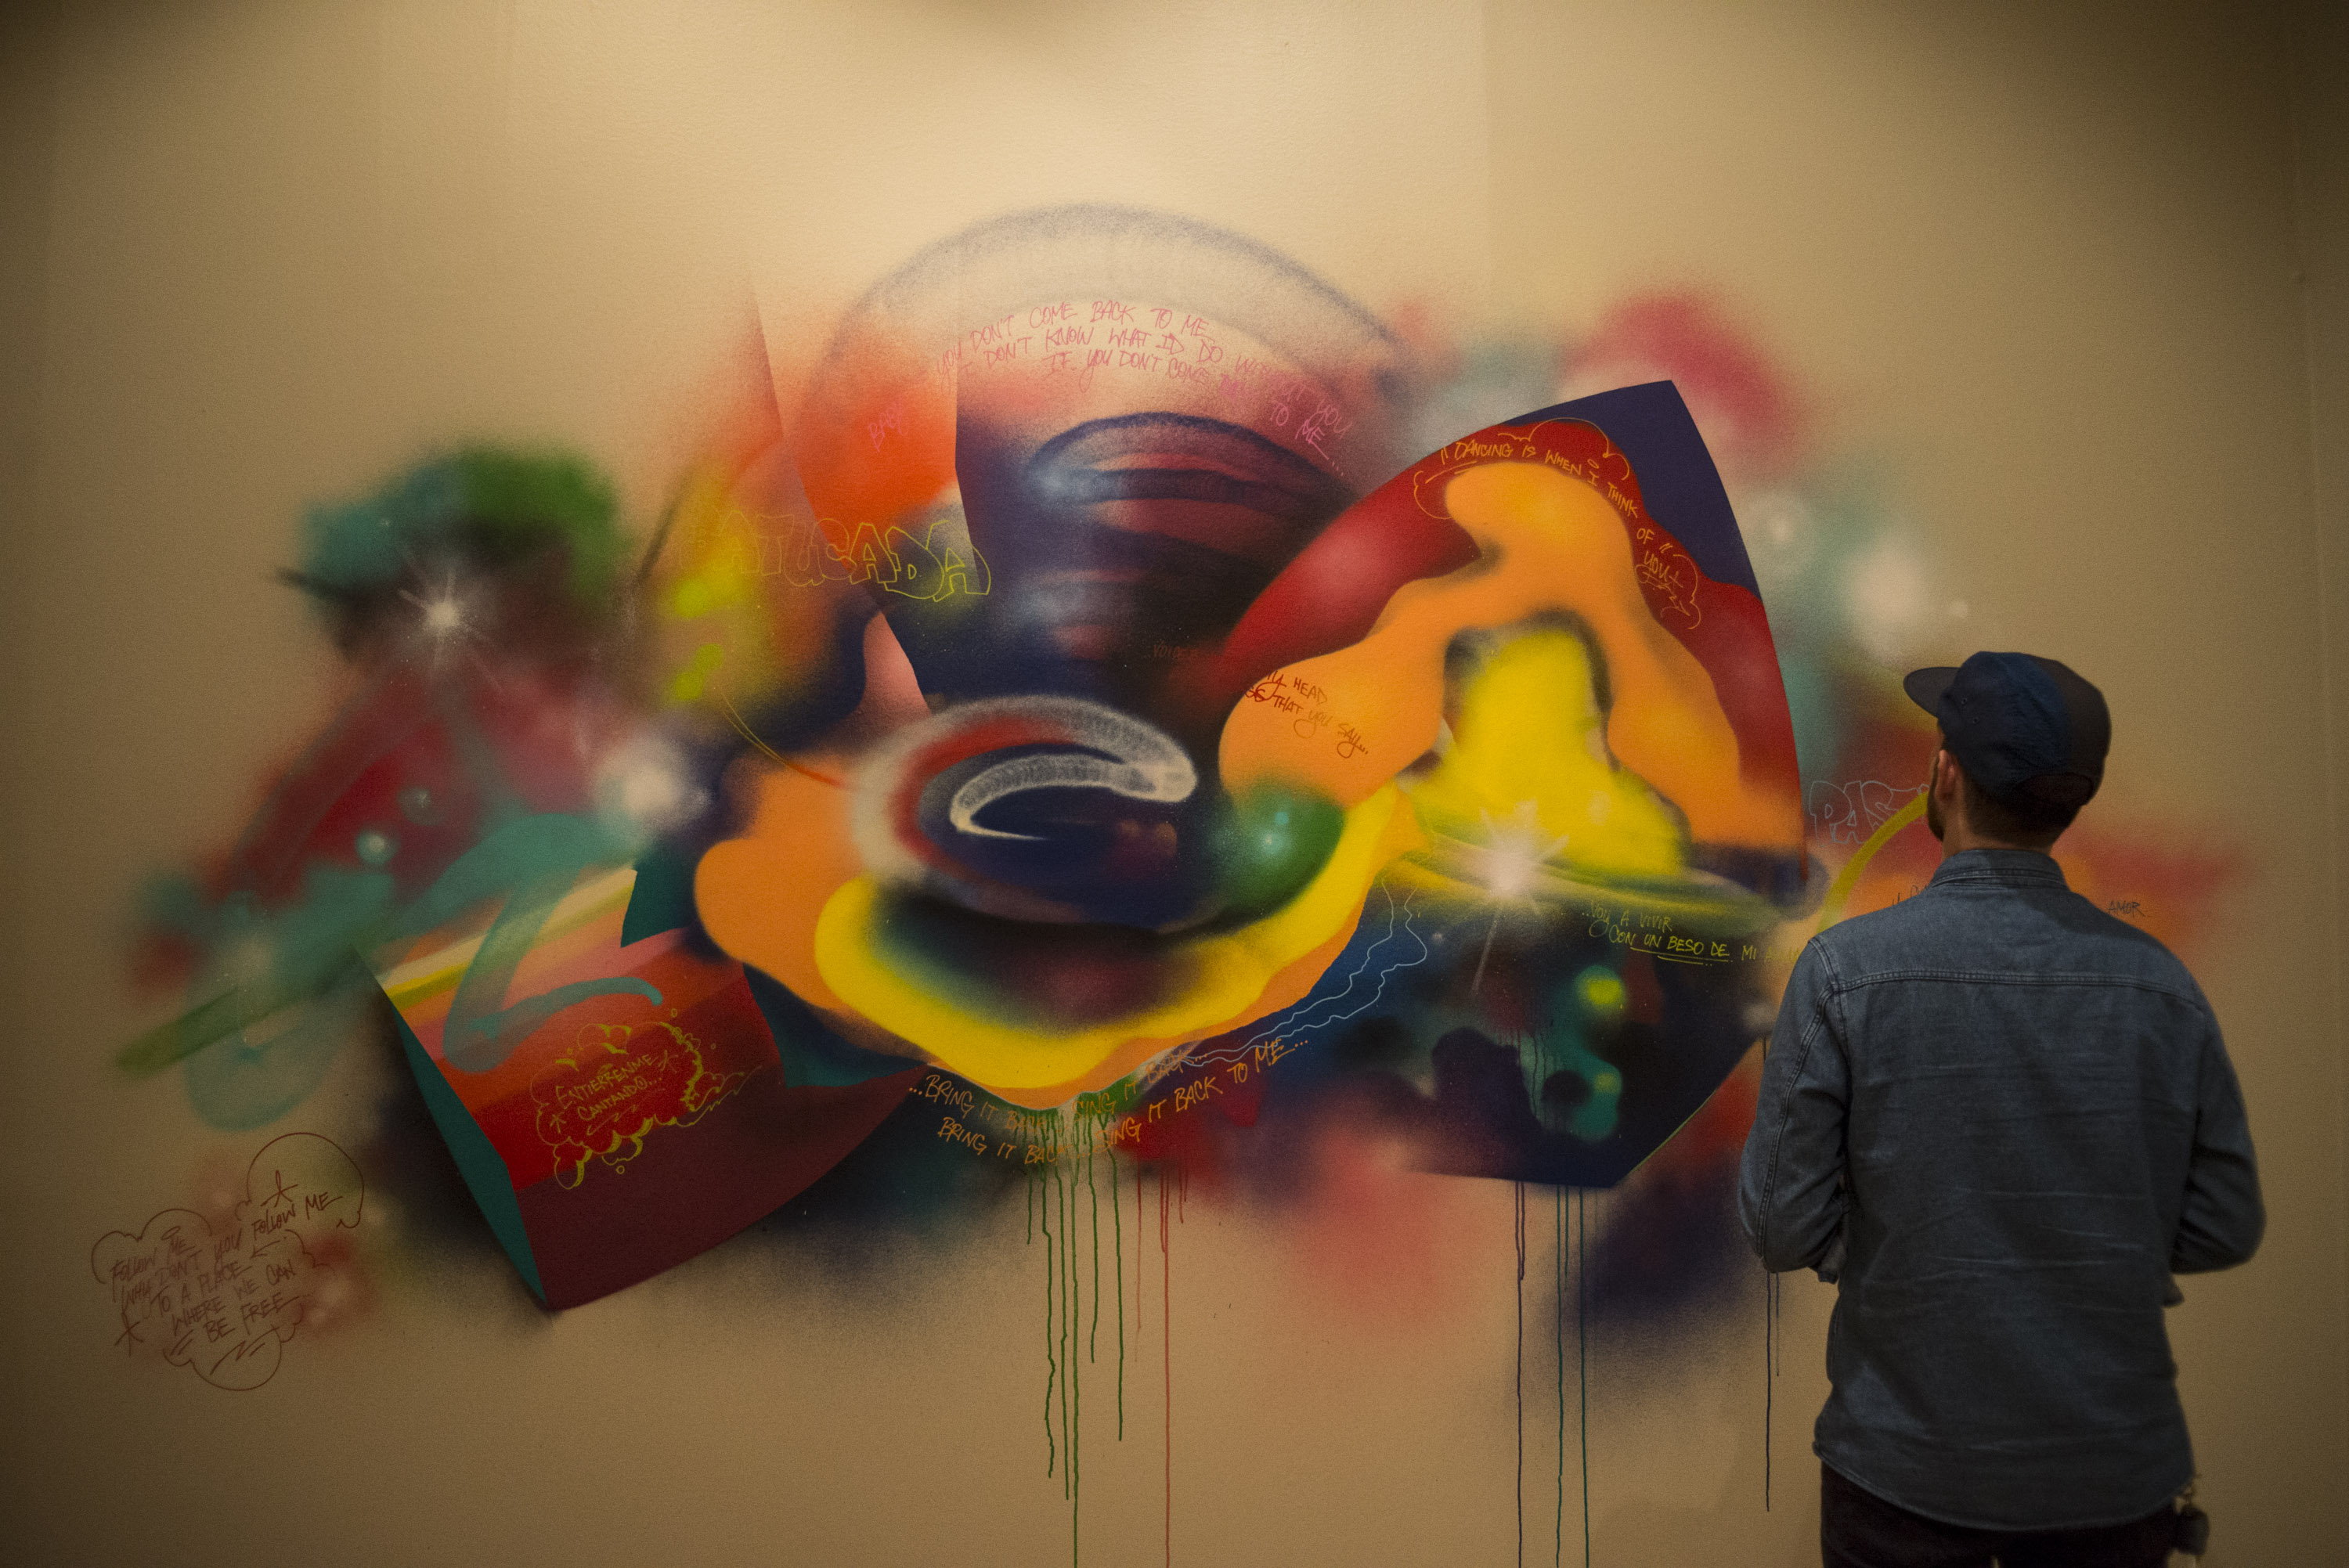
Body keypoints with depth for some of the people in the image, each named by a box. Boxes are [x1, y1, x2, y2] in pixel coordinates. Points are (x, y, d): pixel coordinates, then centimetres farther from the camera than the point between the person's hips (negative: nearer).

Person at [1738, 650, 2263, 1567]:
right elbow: (2223, 1231, -2)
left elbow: (1784, 1230, -15)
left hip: (1909, 1470, -2)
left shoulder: (1844, 971, -18)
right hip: (2117, 1476, 3)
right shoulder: (2160, 983, -9)